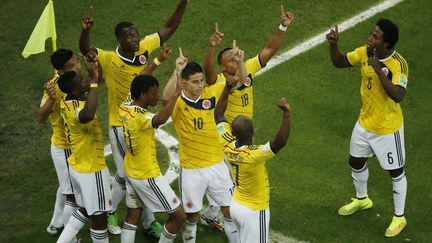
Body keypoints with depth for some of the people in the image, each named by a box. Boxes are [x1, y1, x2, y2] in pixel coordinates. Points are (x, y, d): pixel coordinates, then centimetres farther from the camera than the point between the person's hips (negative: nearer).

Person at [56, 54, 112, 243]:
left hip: (78, 167, 9)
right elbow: (87, 115, -57)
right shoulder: (77, 109, -31)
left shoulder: (67, 101, -3)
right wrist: (93, 81, -49)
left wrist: (92, 73, 0)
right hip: (91, 170, -9)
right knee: (99, 216, 8)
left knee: (85, 210, 24)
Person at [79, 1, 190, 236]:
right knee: (125, 174, 4)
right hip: (120, 126, -5)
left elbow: (169, 28, -3)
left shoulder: (144, 48, -7)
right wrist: (85, 31, -50)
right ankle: (109, 212, 29)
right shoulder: (110, 60, -20)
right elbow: (85, 50, -31)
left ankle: (149, 221, 25)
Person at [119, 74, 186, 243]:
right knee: (179, 215, 2)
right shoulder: (140, 117, -29)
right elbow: (160, 119, -52)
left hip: (131, 172, 9)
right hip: (147, 176, -9)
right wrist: (176, 94, -46)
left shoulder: (124, 108, -4)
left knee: (133, 215, 18)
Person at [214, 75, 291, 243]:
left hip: (236, 204, 7)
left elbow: (218, 115, 0)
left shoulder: (228, 146, -13)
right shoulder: (253, 156, -34)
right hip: (254, 211, -7)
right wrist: (287, 113, -42)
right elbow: (280, 142, -45)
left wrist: (227, 88, 0)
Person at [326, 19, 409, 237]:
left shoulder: (399, 64, -29)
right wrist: (333, 45, -16)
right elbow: (339, 62, 3)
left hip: (387, 128, -7)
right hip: (365, 122, 7)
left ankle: (399, 217, 28)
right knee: (356, 162, 23)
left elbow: (398, 96, -39)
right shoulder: (365, 52, -10)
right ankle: (362, 199, 51)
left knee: (395, 172, 10)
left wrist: (379, 71, -43)